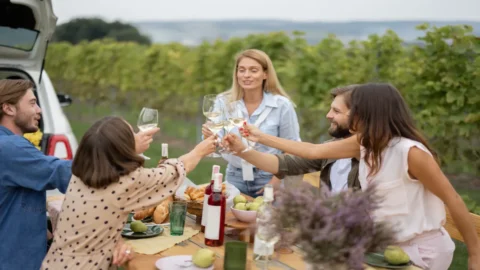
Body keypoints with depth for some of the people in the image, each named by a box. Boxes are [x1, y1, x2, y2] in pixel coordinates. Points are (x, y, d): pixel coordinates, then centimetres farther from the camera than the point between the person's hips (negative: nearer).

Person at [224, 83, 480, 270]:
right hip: (389, 244, 7)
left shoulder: (411, 152, -24)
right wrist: (261, 137, 8)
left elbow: (453, 201, -18)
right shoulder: (364, 143, -1)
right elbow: (314, 151, 5)